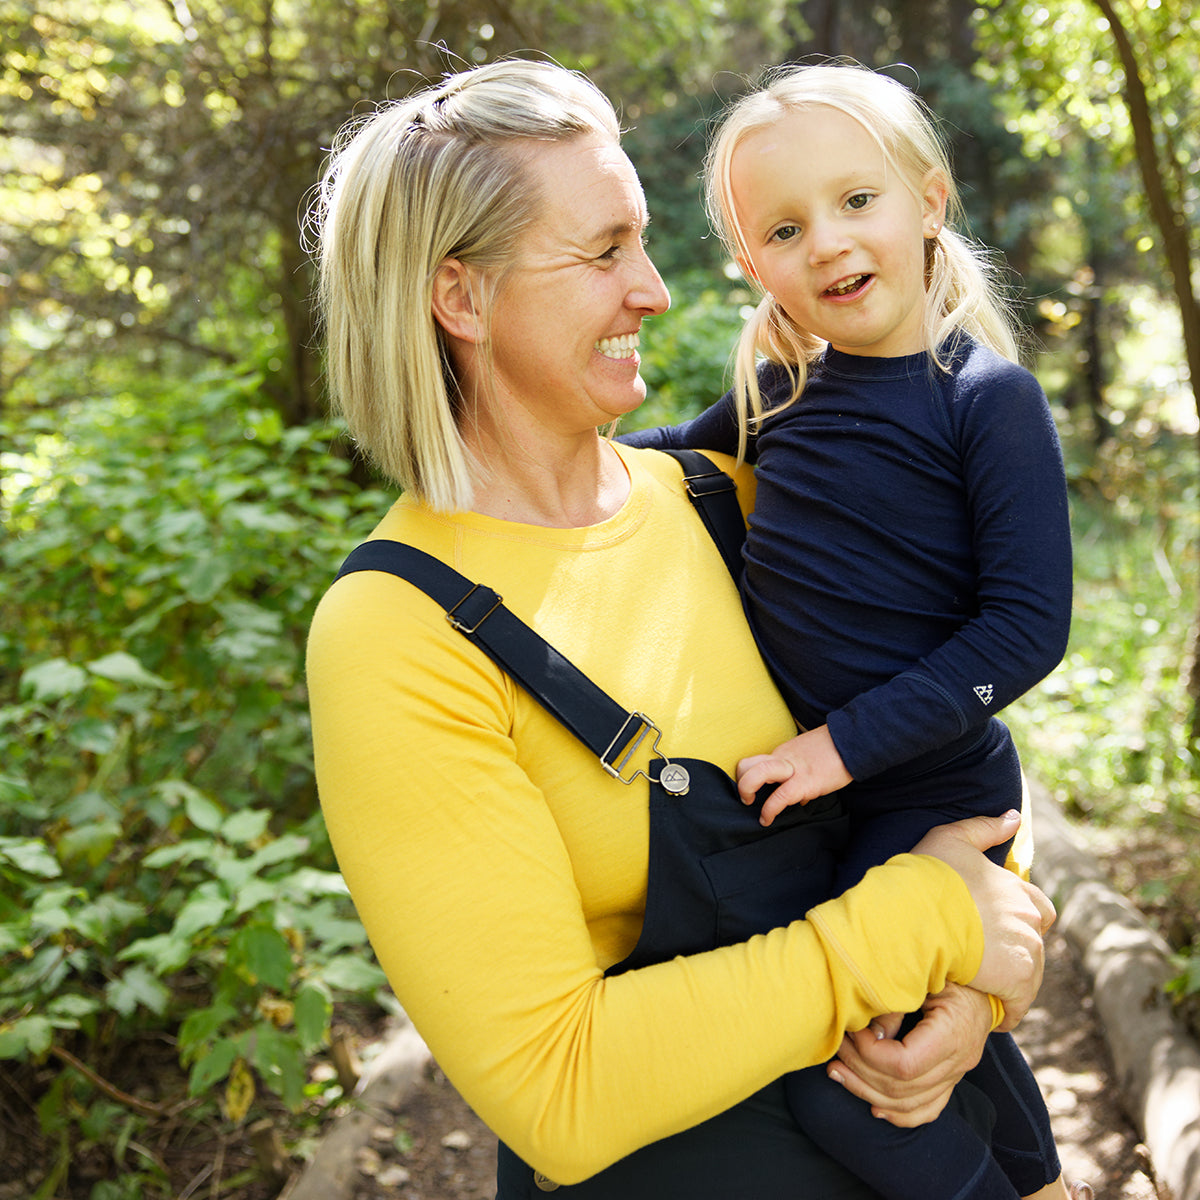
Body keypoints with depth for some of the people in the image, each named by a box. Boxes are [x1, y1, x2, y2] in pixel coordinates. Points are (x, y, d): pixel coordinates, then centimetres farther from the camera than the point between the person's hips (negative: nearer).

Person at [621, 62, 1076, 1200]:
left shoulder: (986, 398, -15)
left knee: (826, 1067, -10)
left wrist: (850, 741, -23)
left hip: (933, 792, -6)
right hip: (806, 779, 6)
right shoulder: (779, 389, 1)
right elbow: (674, 455, 22)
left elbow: (1028, 626, -19)